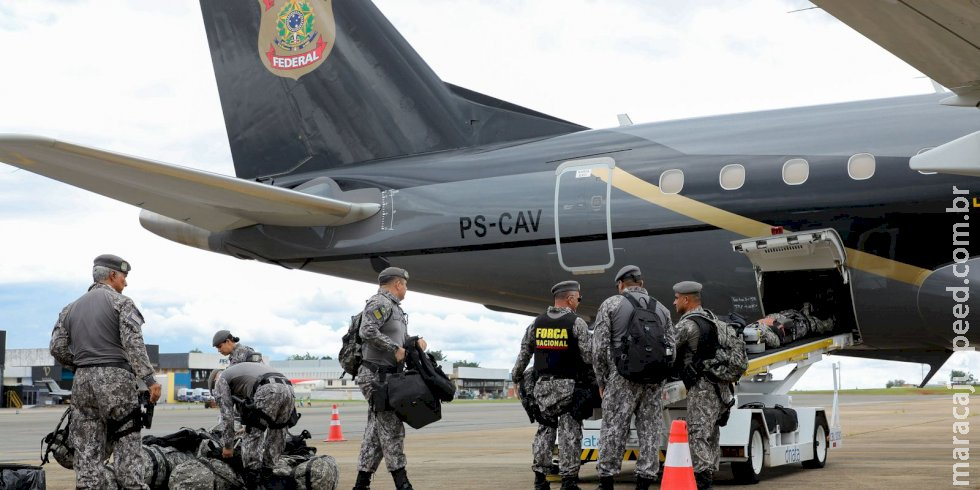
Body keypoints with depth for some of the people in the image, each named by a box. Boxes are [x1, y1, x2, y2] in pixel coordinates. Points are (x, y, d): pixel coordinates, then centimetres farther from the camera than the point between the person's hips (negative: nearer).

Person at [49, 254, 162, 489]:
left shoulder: (71, 308, 17)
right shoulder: (121, 302, -1)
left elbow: (57, 348, 11)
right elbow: (134, 344, -12)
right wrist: (149, 379, -15)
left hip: (83, 381, 6)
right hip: (116, 378, -5)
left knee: (87, 448, 6)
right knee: (127, 443, -3)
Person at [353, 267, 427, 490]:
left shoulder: (394, 307, 22)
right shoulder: (380, 303, -10)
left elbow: (401, 337, 25)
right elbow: (367, 332, -24)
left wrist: (415, 342, 3)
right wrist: (396, 348, -20)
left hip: (386, 377, 10)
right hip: (376, 376, -10)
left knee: (376, 430, 9)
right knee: (391, 428, -9)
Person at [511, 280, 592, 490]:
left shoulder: (537, 322, 7)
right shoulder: (576, 323, -8)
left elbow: (524, 353, 12)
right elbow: (588, 356, -10)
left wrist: (516, 376, 23)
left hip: (543, 384, 5)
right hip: (568, 385, -5)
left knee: (544, 429, 13)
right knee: (569, 432, 0)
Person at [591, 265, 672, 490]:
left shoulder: (611, 304, 4)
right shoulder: (662, 309, 15)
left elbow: (599, 347, -1)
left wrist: (602, 381, 6)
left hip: (622, 378, -3)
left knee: (613, 430, 1)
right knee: (650, 432, 6)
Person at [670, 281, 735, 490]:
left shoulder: (687, 324, -14)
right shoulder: (710, 317, 14)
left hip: (702, 387, -9)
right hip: (720, 386, 9)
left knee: (698, 434, -8)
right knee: (710, 434, 14)